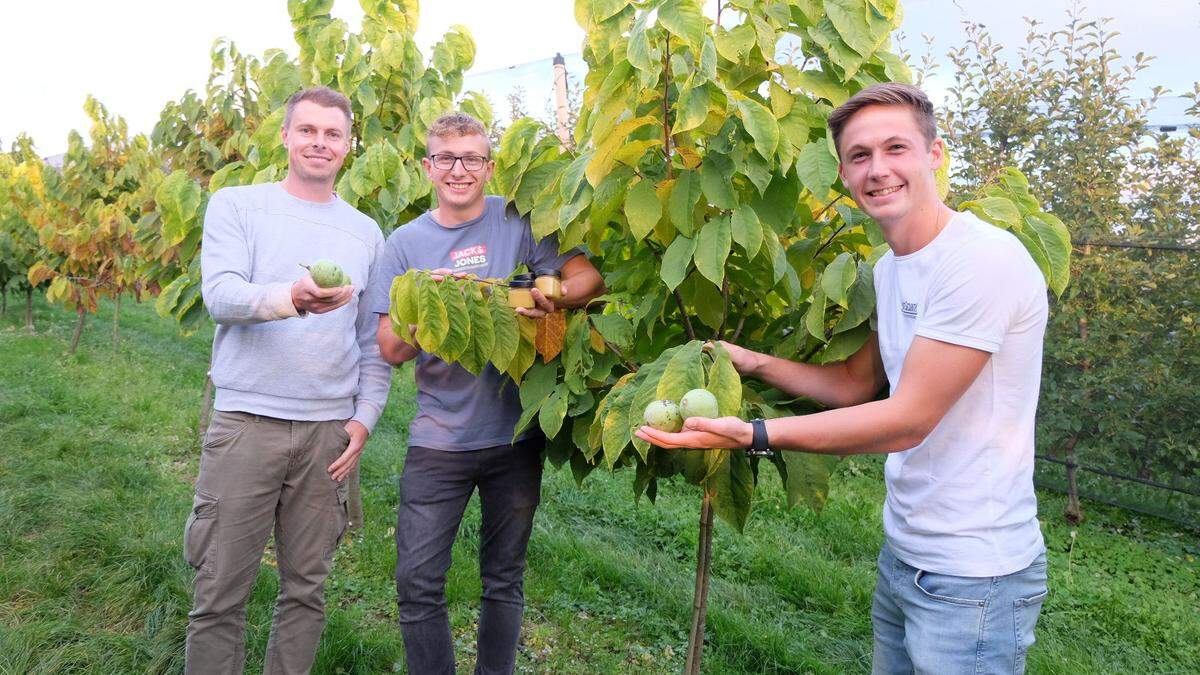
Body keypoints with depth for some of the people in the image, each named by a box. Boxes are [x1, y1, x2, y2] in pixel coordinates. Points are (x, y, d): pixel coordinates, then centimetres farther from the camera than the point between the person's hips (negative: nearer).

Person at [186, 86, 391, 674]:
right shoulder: (235, 206, 4)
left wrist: (365, 417, 3)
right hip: (246, 421, -2)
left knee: (306, 590, 11)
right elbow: (220, 296, -12)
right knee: (220, 595, 3)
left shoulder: (366, 233, 12)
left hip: (330, 429, 3)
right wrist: (292, 298, -31)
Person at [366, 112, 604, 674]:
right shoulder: (405, 243, 3)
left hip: (515, 433, 0)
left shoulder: (518, 222, -1)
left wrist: (539, 298, -28)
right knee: (417, 583, -1)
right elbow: (392, 348, -2)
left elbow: (588, 278, -9)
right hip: (439, 437, 0)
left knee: (504, 579, 14)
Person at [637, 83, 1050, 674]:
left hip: (970, 579, -8)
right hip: (902, 554, 8)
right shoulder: (889, 270, 7)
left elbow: (907, 419, -23)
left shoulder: (983, 260, -22)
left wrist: (753, 434, -27)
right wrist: (755, 363, 2)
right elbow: (855, 384, 15)